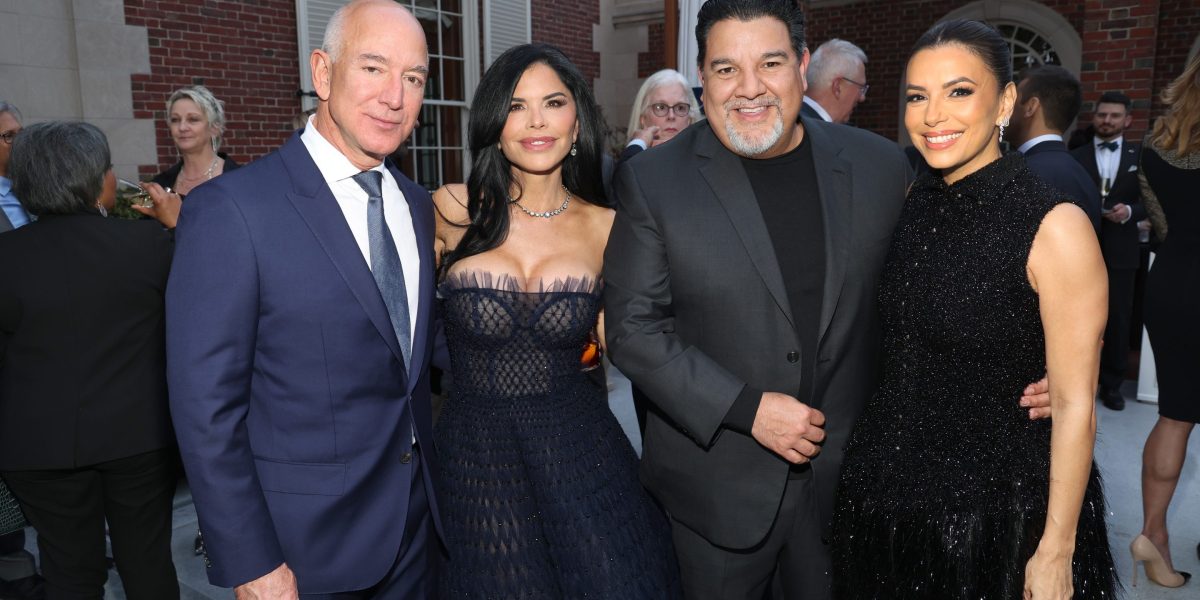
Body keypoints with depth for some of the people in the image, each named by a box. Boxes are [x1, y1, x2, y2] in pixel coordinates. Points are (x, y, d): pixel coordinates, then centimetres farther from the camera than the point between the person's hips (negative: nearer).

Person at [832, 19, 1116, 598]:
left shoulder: (1055, 225, -19)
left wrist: (1056, 552, -12)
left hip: (996, 501, -5)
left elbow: (1074, 404, -15)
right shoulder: (914, 200, -1)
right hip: (889, 482, 5)